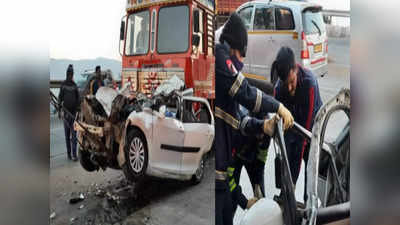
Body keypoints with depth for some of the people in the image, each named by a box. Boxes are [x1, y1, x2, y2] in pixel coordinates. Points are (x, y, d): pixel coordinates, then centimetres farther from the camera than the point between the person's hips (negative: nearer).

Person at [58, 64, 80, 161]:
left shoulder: (75, 85, 6)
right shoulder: (63, 85, 1)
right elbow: (60, 97, 2)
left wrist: (77, 110, 6)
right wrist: (59, 110, -3)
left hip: (73, 111, 1)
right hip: (66, 111, -1)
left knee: (74, 134, -3)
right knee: (67, 134, 6)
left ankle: (74, 154, -3)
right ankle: (68, 153, 16)